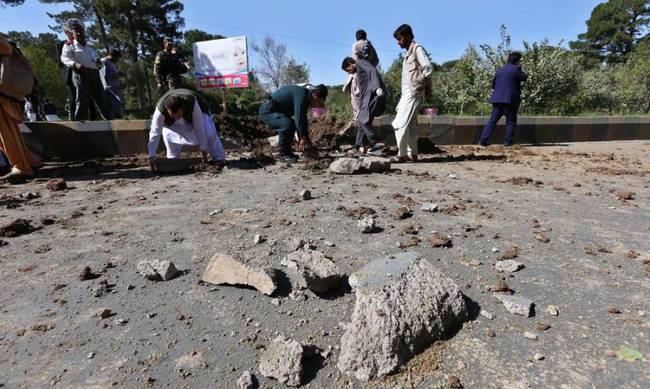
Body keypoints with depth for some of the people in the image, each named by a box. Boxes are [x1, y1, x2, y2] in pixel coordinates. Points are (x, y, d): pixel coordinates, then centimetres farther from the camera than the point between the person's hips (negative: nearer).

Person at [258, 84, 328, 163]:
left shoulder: (305, 97, 10)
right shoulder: (301, 95, -21)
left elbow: (303, 118, 16)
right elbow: (298, 118, -25)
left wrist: (306, 137, 15)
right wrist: (303, 138, -18)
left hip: (273, 110, 11)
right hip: (267, 111, -11)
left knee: (293, 124, 17)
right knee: (287, 124, -29)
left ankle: (287, 151, 16)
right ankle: (283, 155, -14)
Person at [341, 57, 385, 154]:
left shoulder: (360, 63, 7)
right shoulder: (357, 75, 32)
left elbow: (373, 71, -12)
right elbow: (361, 93, 29)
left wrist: (377, 87, -27)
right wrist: (360, 110, 24)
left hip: (373, 95, -9)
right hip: (367, 98, 9)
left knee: (364, 120, -14)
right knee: (361, 119, 7)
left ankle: (377, 143, -12)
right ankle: (362, 145, 7)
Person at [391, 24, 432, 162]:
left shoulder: (417, 48, -5)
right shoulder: (408, 52, 21)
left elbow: (428, 68, -15)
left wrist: (420, 84, -7)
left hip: (413, 93, -9)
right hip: (407, 93, 9)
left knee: (400, 123, -13)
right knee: (410, 125, 9)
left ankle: (402, 154, -8)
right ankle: (413, 154, 14)